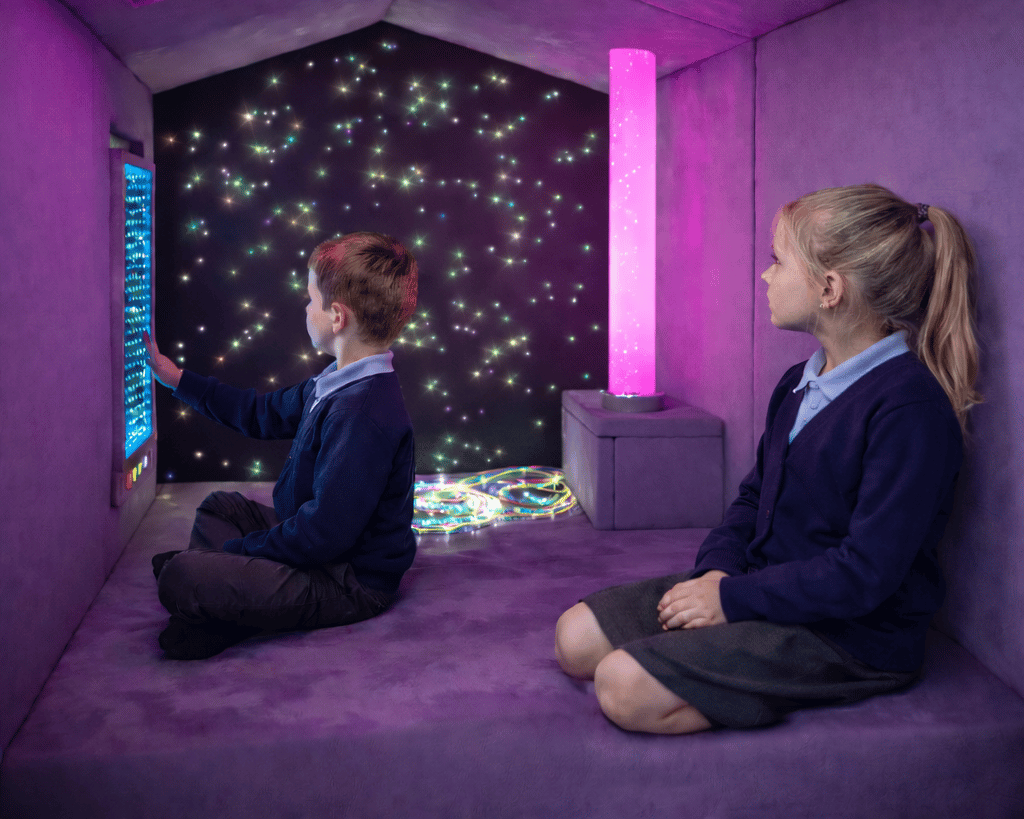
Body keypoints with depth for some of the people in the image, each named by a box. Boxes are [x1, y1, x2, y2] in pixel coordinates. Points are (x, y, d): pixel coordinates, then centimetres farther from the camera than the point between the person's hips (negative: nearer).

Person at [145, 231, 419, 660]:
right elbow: (264, 413, 21)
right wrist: (172, 375, 28)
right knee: (220, 506, 28)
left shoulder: (363, 414, -30)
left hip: (349, 584, -11)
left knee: (180, 577, -25)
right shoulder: (337, 384, 5)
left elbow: (325, 533, -30)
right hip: (323, 543, 11)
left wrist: (235, 550, -16)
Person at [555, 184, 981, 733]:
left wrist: (735, 599, -19)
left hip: (851, 636, -8)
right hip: (761, 585, 8)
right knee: (577, 638, -1)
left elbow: (865, 573, -24)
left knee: (625, 687, -23)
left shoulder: (910, 406, -21)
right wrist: (719, 569, -4)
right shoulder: (798, 384, 9)